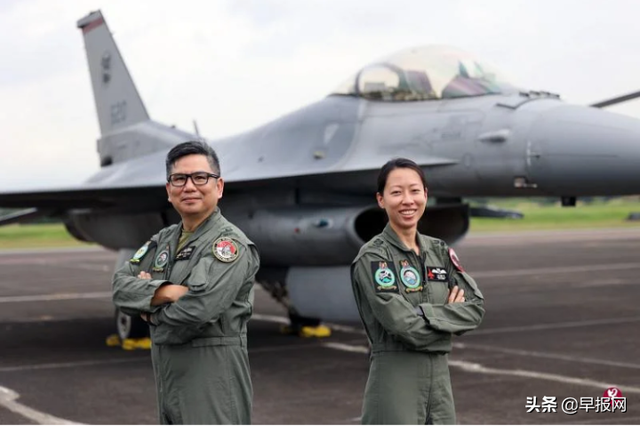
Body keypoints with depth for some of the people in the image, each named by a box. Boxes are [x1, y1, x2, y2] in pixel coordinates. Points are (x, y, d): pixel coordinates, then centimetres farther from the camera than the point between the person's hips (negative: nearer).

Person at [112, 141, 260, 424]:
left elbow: (197, 310, -25)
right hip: (170, 380, 9)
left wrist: (152, 312, -6)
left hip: (213, 385, -8)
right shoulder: (163, 240, 13)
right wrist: (165, 292, -18)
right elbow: (121, 286, 1)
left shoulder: (230, 244, -12)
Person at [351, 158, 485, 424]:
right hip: (395, 376, -7)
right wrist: (450, 314, -7)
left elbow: (476, 308, 1)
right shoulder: (372, 258, -10)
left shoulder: (439, 251, 10)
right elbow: (405, 325, -20)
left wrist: (427, 315, -13)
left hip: (439, 374, 7)